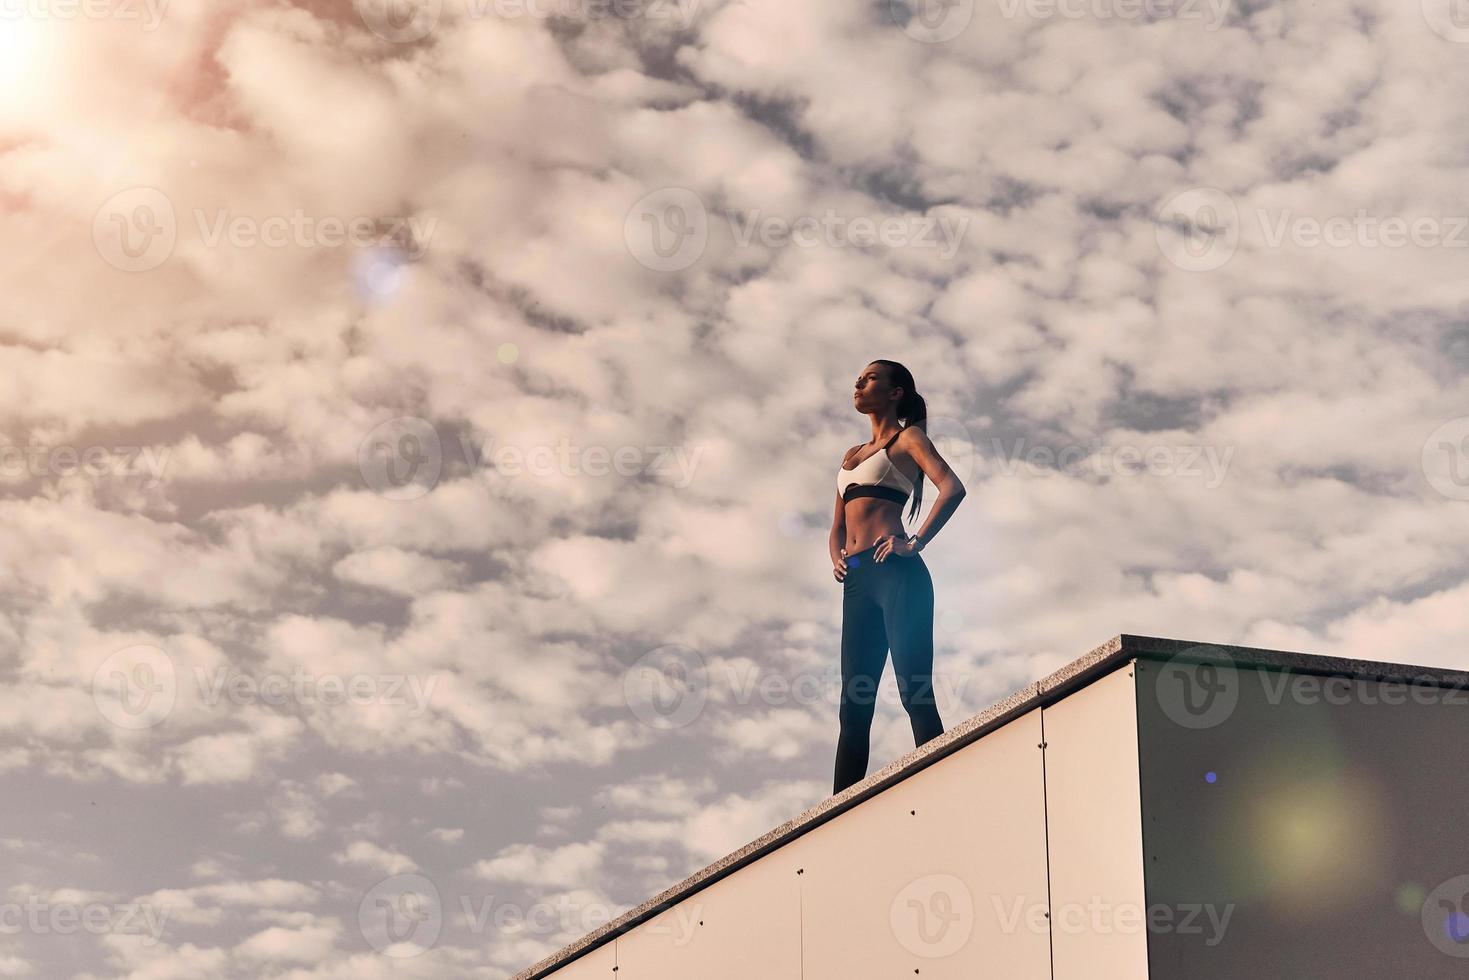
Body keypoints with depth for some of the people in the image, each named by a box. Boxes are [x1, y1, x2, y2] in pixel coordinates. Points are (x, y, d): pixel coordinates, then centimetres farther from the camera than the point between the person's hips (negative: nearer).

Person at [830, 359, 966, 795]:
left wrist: (916, 543, -16)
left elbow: (952, 488, -8)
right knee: (854, 704, -1)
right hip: (857, 580, 7)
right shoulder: (852, 455, 28)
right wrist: (837, 558, 8)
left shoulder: (907, 438, 7)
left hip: (895, 572, -7)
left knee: (915, 692, -15)